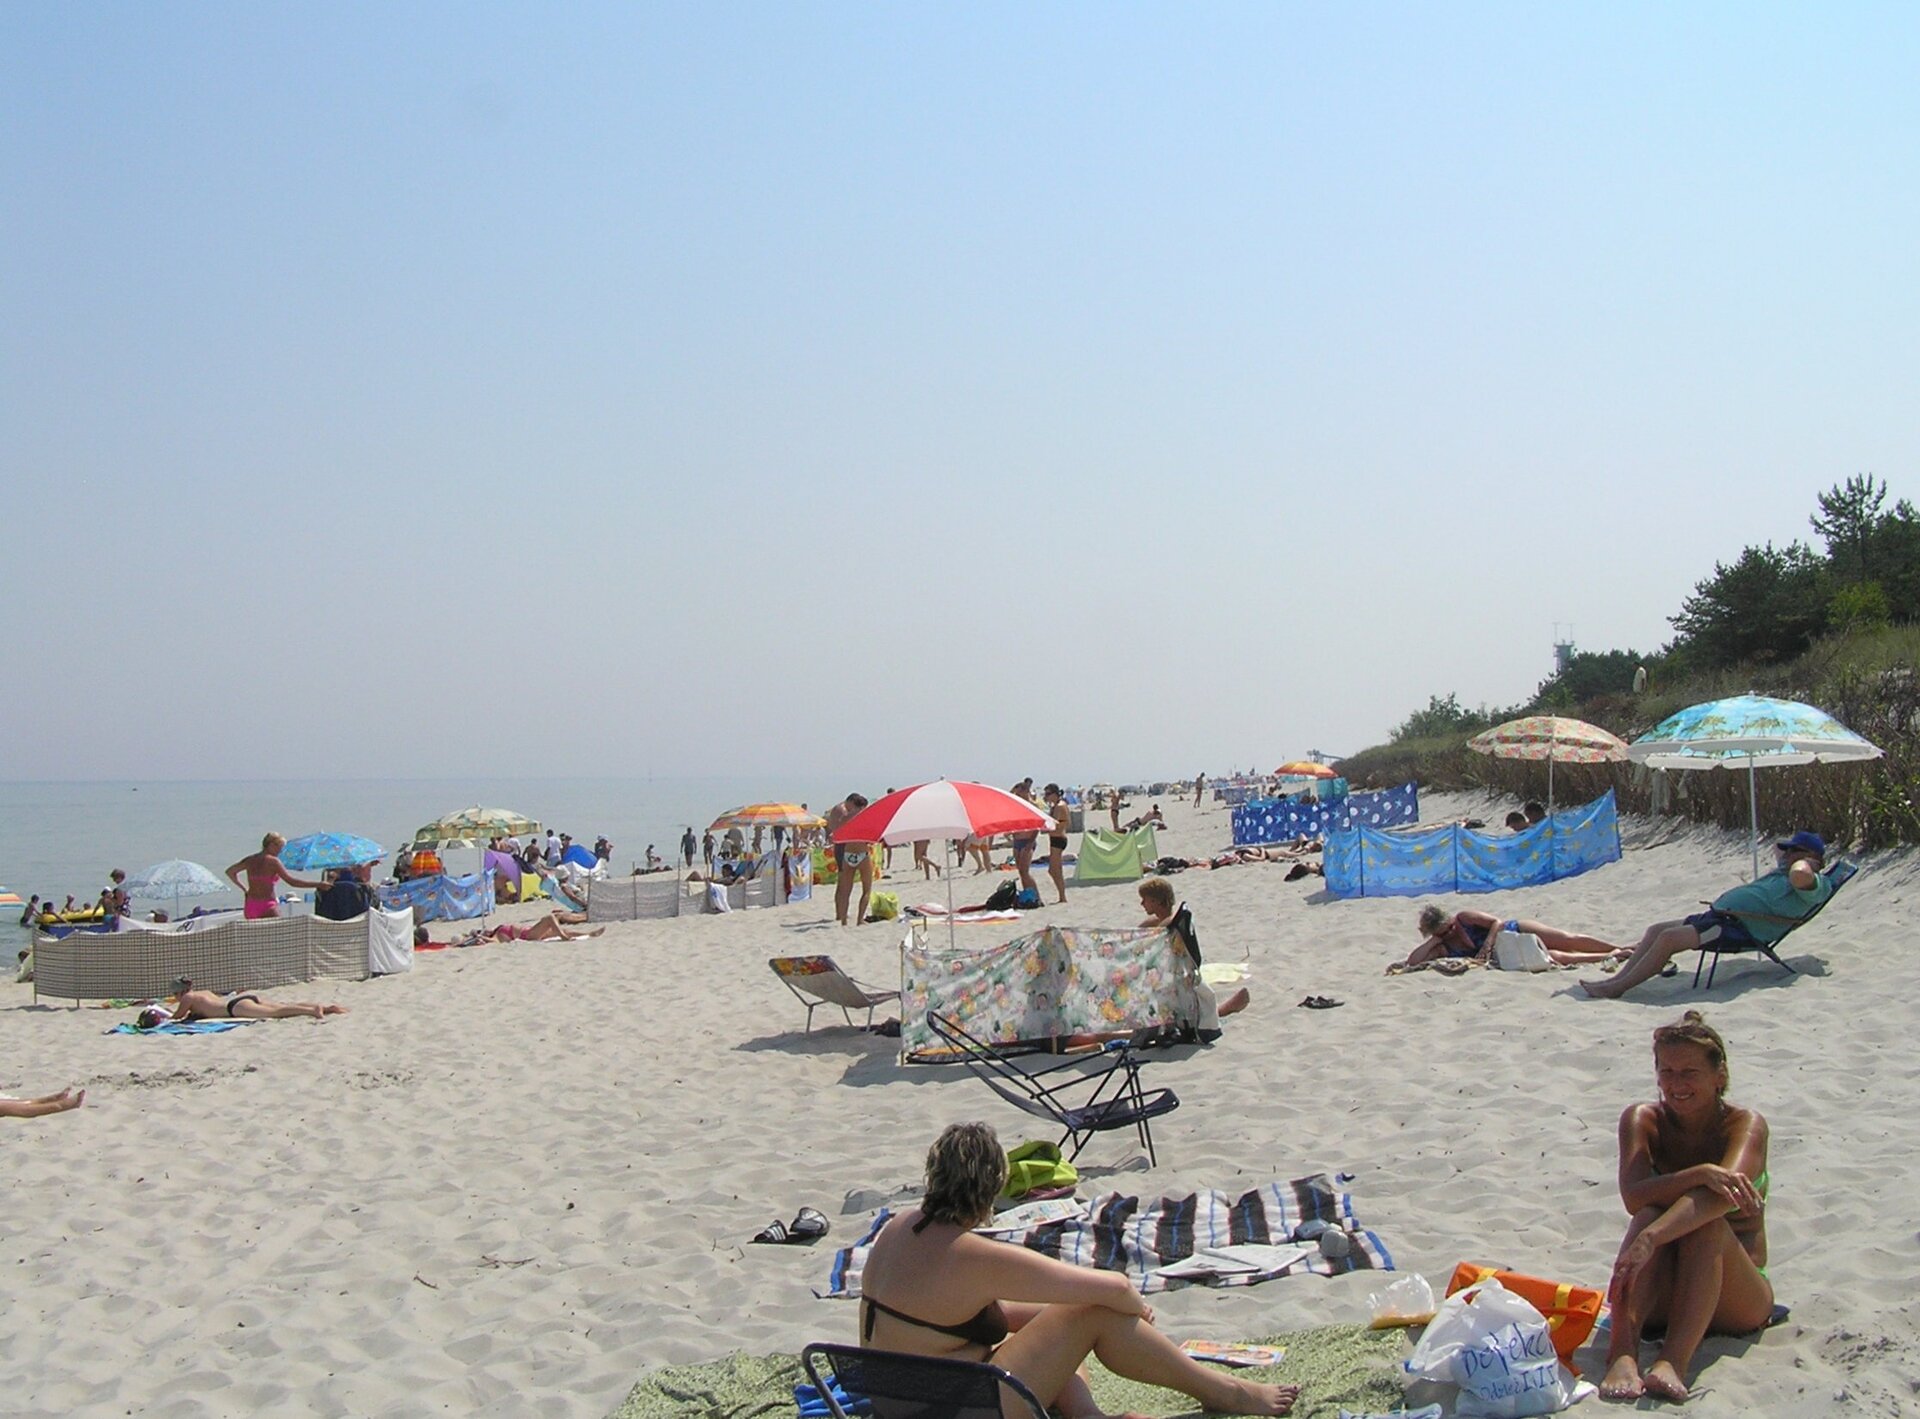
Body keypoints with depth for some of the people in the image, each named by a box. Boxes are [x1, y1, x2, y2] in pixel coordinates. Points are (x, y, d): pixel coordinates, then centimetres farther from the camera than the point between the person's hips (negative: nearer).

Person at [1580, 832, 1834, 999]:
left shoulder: (1813, 884, -6)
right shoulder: (1783, 870, 24)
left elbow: (1799, 875, -33)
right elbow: (1778, 849, 48)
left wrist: (1804, 861, -12)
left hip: (1741, 928, -11)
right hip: (1720, 914, 11)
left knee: (1669, 937, -23)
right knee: (1656, 930, 5)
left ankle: (1619, 987, -20)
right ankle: (1618, 977, -1)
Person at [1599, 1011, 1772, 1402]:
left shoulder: (1745, 1124, -9)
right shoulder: (1642, 1120, -3)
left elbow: (1720, 1194, -32)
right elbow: (1634, 1197, -22)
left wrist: (1650, 1238, -46)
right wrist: (1701, 1174, -39)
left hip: (1738, 1300, -1)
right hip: (1663, 1294, 1)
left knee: (1707, 1223, -31)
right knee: (1651, 1214, -29)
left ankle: (1674, 1362, -48)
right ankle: (1622, 1353, -47)